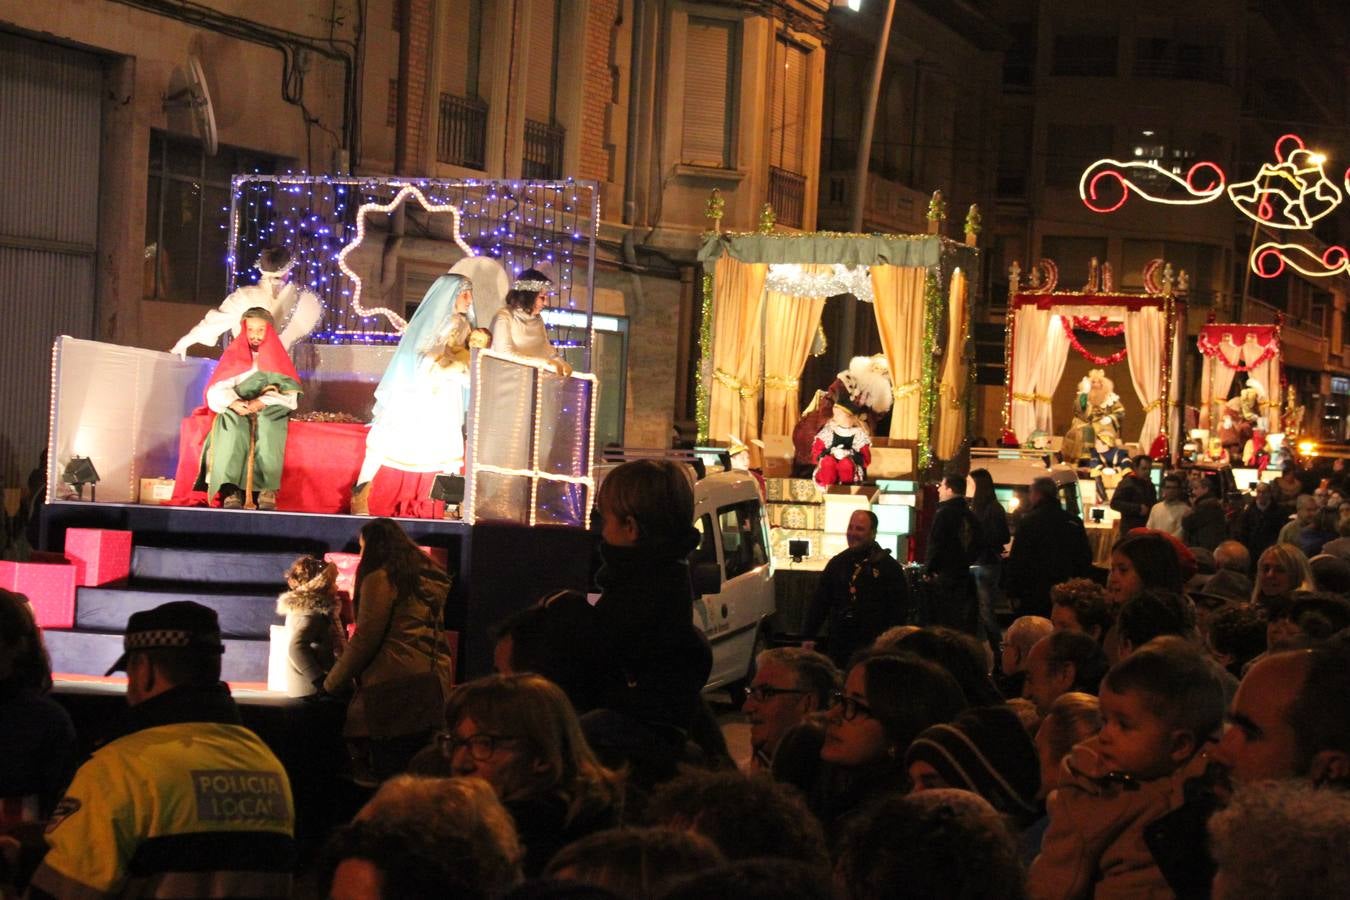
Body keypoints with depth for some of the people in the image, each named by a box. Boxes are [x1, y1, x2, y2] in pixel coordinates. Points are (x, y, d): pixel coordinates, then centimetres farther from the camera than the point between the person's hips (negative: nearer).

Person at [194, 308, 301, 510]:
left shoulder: (277, 358, 13)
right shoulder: (233, 355, 14)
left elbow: (289, 396, 0)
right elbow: (216, 392, 3)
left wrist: (262, 402, -17)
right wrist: (234, 403, -18)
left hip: (269, 412, -1)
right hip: (236, 411, 1)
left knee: (266, 424, -37)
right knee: (231, 425, -35)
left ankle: (267, 490, -44)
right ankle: (231, 490, -46)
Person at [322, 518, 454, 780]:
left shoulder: (380, 579, -5)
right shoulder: (429, 578, 19)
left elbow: (365, 638, -9)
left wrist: (333, 683, 2)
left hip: (395, 685, -8)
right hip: (434, 682, 8)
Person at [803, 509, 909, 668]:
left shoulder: (889, 566, -1)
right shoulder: (837, 563, 11)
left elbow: (899, 608, -3)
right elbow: (819, 604, 14)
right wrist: (808, 638, 7)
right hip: (838, 646, 4)